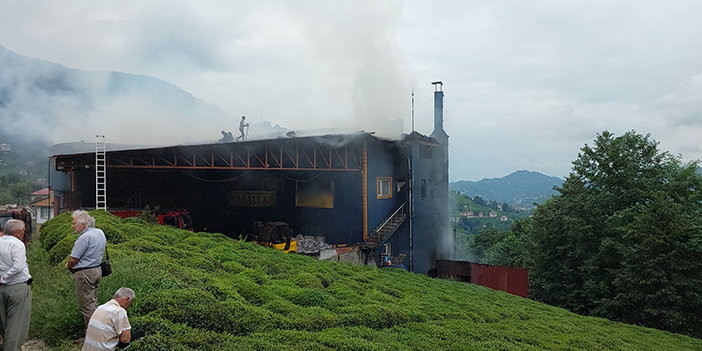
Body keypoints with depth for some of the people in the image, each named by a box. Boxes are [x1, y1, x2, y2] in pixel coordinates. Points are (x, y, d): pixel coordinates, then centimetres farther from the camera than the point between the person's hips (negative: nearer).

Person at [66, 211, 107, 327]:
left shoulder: (85, 237, -21)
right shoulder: (100, 232, 9)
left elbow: (73, 260, -18)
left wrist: (68, 266, 5)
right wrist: (72, 265, 17)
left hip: (84, 274, -10)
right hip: (97, 270, 10)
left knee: (87, 306, -3)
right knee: (93, 302, 18)